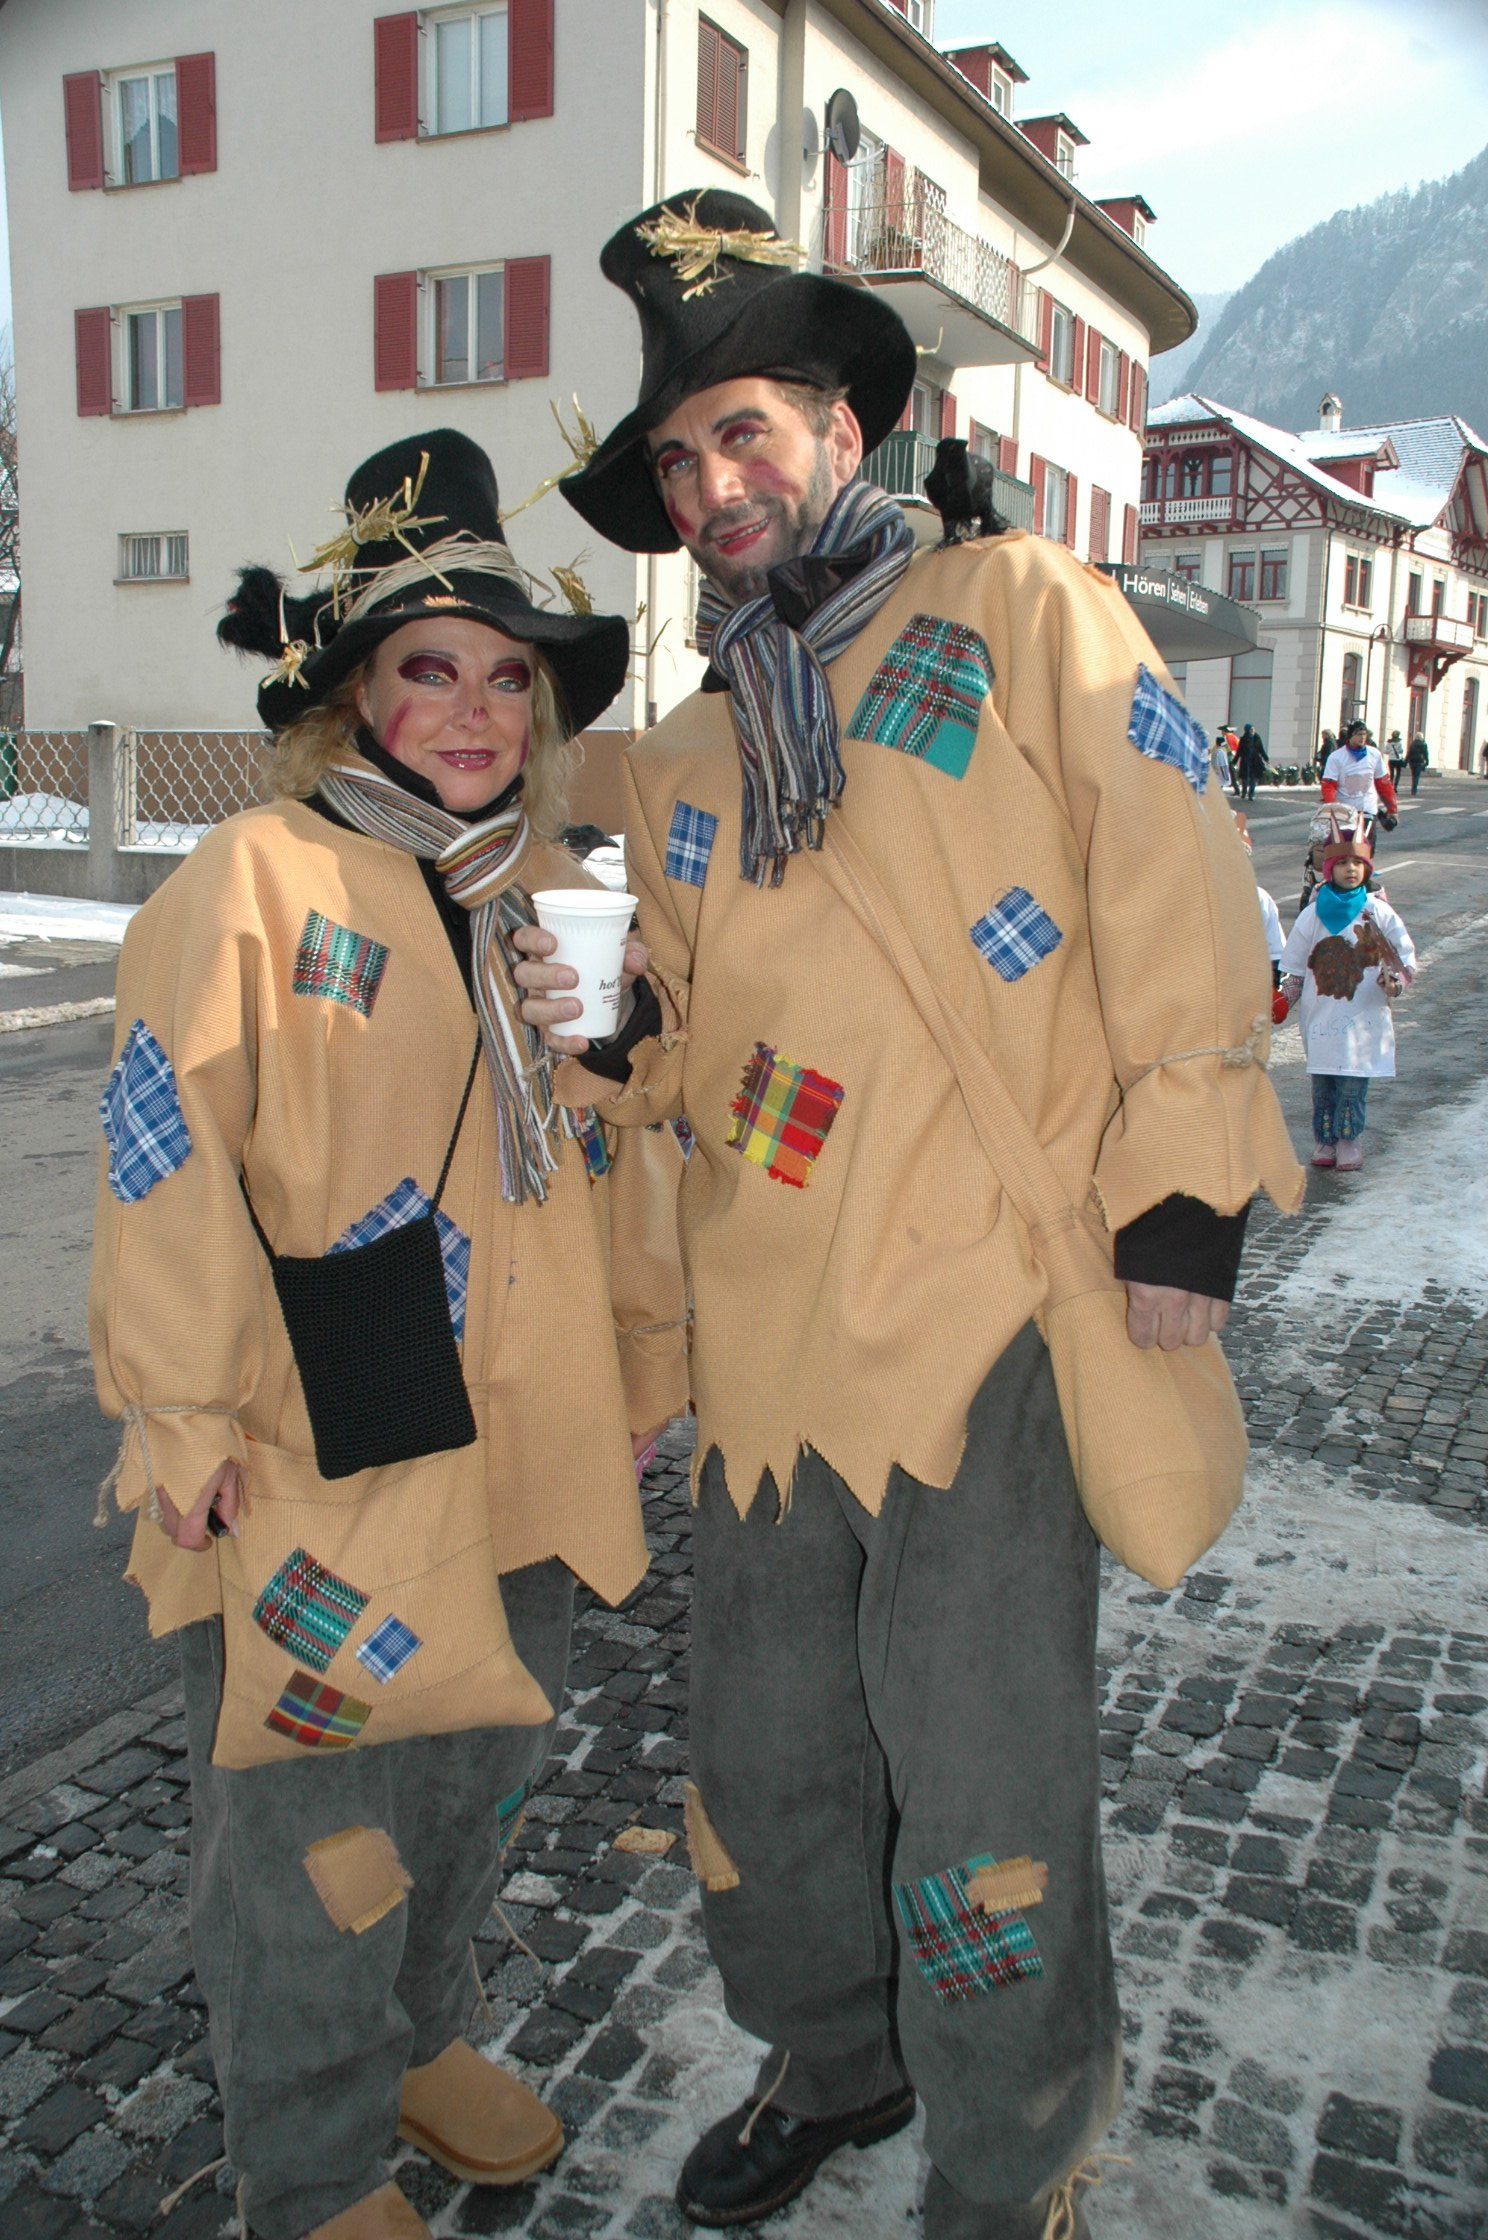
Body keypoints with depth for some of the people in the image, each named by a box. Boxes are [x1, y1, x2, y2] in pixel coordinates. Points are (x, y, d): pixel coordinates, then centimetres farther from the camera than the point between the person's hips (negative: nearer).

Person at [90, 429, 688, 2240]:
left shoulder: (558, 900, 10)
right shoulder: (255, 881, -10)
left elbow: (619, 1140, 16)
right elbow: (167, 1154, -14)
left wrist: (640, 1365, 17)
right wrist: (190, 1411, -14)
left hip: (523, 1458, 7)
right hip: (316, 1474, -6)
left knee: (478, 1775, 21)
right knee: (310, 1820, 7)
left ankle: (416, 2035, 48)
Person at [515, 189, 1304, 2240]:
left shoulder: (1018, 612, 1)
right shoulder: (681, 766, 16)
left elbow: (1175, 896, -6)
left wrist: (1181, 1187, -11)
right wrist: (591, 1043, 1)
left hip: (987, 1324, -5)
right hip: (768, 1351, 6)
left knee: (981, 1811, 3)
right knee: (768, 1765, 19)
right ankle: (832, 2059, 46)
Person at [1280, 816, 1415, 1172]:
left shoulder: (1379, 912, -1)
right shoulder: (1313, 914, 3)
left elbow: (1406, 957, 3)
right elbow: (1295, 967, 9)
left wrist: (1396, 982, -15)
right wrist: (1283, 1001, 3)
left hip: (1363, 1017, -1)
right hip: (1320, 1017, 1)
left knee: (1355, 1081, -3)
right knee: (1322, 1083, 5)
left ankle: (1349, 1142, 11)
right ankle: (1324, 1142, 16)